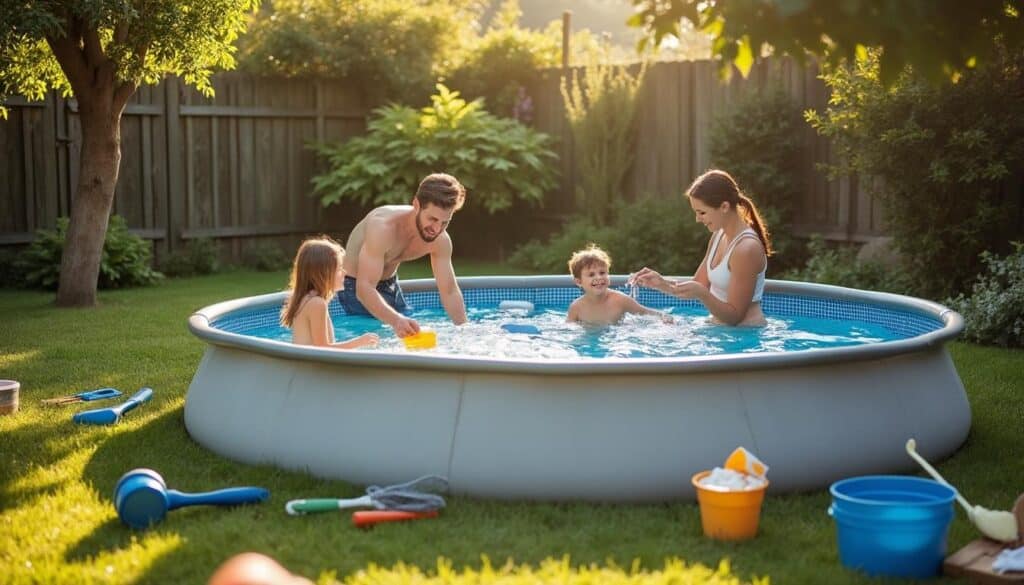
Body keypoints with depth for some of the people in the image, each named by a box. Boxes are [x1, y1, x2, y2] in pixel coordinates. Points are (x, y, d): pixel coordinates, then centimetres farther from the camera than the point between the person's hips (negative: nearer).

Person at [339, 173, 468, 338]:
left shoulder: (440, 241, -16)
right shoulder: (383, 227, -37)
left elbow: (450, 292, -7)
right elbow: (364, 288, -43)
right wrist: (395, 320, -59)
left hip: (390, 284, 6)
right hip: (355, 286, -6)